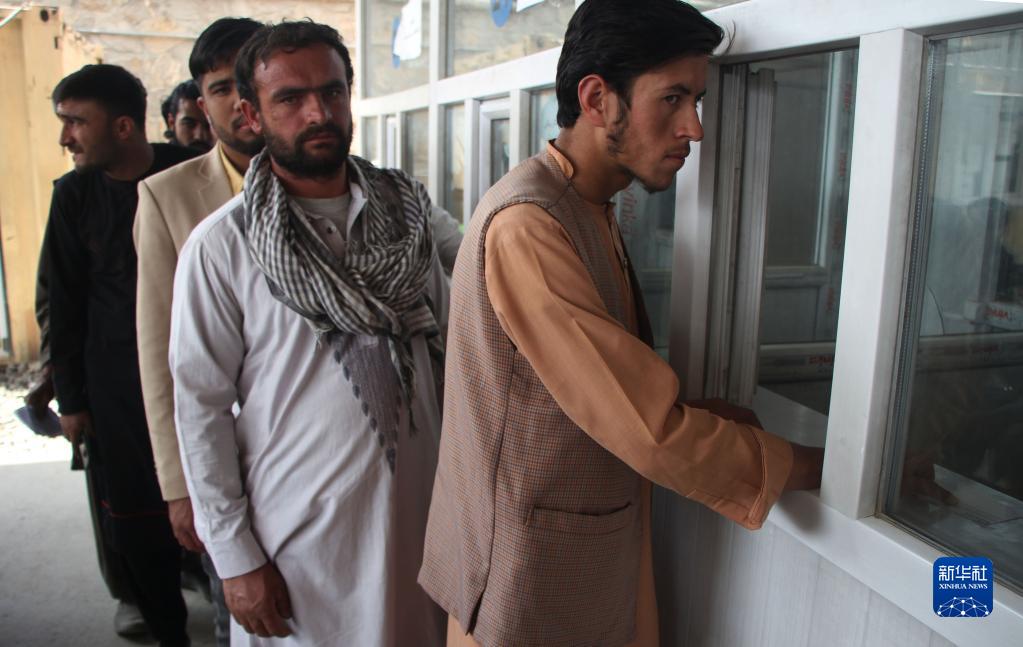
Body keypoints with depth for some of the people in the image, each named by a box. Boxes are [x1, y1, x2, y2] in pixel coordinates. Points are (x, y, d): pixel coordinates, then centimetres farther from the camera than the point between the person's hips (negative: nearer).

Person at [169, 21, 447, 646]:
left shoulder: (405, 212, 1)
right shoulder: (221, 246, -10)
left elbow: (450, 347, 6)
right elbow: (200, 406, -8)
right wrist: (235, 558, -8)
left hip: (420, 509, 4)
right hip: (300, 531, -3)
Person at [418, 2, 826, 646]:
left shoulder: (591, 212, 8)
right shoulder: (527, 225, -25)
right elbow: (653, 434, -26)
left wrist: (702, 413, -7)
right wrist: (822, 466, -14)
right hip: (529, 574, -8)